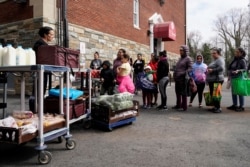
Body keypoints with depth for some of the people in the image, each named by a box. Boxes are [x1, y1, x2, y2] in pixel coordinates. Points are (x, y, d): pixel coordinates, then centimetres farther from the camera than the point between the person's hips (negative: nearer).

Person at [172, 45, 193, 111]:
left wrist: (183, 73, -23)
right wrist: (175, 74, 11)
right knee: (178, 92, 14)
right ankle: (178, 105, 25)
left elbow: (190, 68, -13)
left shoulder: (188, 59, -5)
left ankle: (184, 106, 4)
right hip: (177, 78, 8)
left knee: (183, 93, -2)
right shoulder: (180, 58, 19)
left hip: (183, 78, -8)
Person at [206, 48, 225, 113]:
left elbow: (221, 68, -26)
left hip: (217, 80, -10)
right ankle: (215, 107, 20)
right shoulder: (214, 60, 21)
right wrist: (208, 70, 15)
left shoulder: (220, 60, -10)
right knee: (212, 94, 12)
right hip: (212, 80, 10)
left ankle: (218, 108, -1)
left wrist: (212, 70, -21)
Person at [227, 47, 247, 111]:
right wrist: (229, 76, 19)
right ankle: (234, 105, 21)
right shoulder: (234, 60, 14)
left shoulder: (242, 60, -10)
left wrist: (238, 71, -31)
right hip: (233, 78, 8)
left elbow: (245, 69, -16)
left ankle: (241, 106, 5)